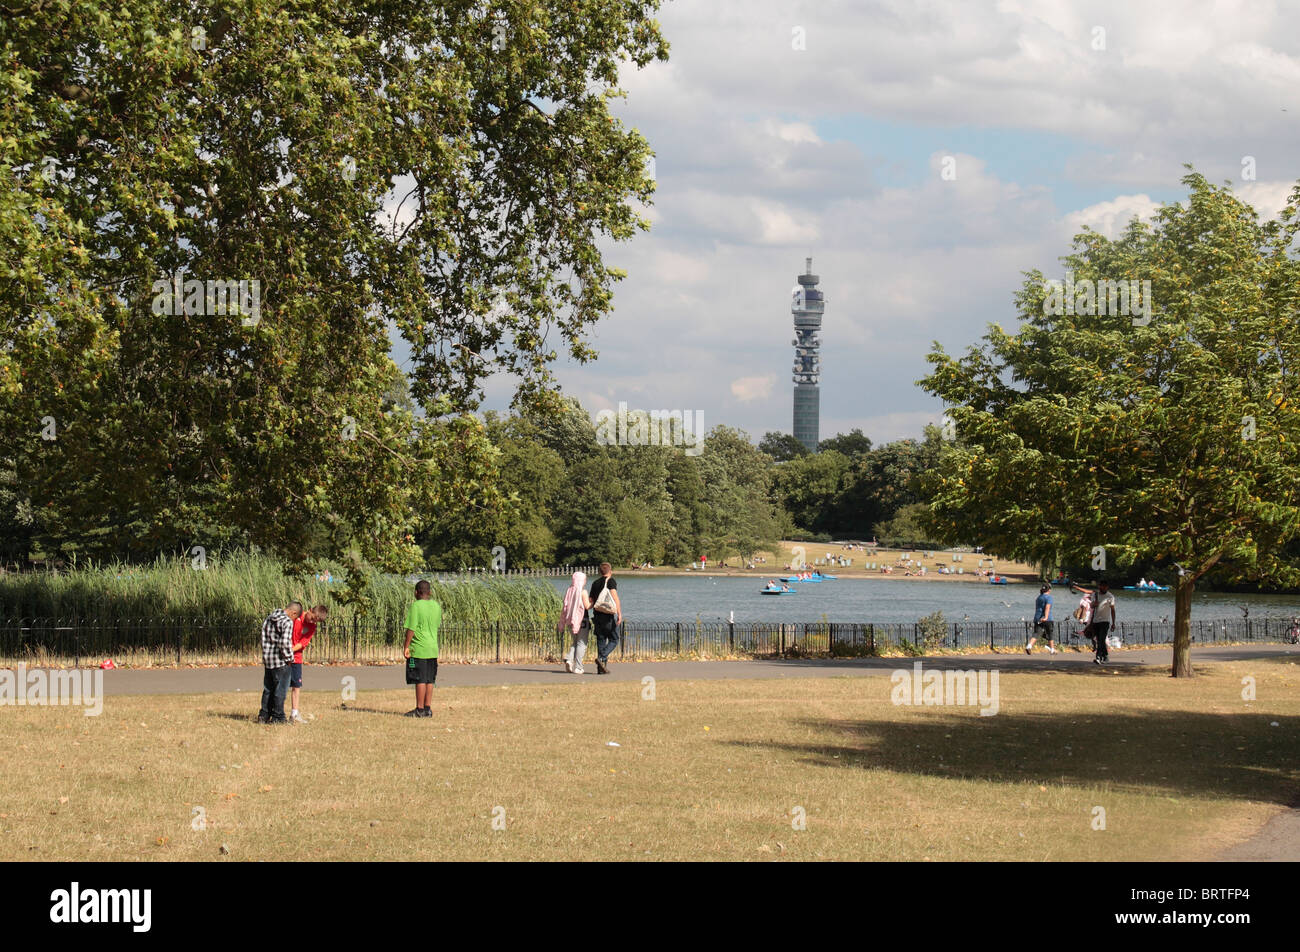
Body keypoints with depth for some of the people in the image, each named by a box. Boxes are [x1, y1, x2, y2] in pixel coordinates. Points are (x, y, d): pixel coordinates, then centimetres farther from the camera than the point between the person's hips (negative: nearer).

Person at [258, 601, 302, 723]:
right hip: (281, 662, -8)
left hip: (267, 659, 8)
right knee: (280, 689, 2)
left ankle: (264, 715, 18)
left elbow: (264, 639, 14)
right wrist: (289, 657, -9)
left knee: (268, 689, 15)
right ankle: (278, 717, 6)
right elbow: (285, 643, -23)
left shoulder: (269, 618, 10)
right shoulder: (287, 622, -16)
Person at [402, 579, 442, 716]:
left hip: (418, 649, -7)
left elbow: (411, 629, -15)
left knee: (420, 680, -3)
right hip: (433, 648, 7)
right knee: (429, 680, 10)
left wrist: (406, 647, -10)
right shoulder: (436, 606, 8)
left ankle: (420, 710, 0)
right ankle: (428, 708, 13)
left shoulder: (415, 606, -12)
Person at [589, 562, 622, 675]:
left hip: (597, 615, 5)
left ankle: (601, 668, 4)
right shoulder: (611, 581, -4)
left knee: (601, 641, 8)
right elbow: (615, 597, -17)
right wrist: (619, 614, -22)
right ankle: (602, 658, -19)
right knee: (614, 640, 4)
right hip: (609, 615, -5)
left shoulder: (595, 583, 13)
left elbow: (591, 602, 15)